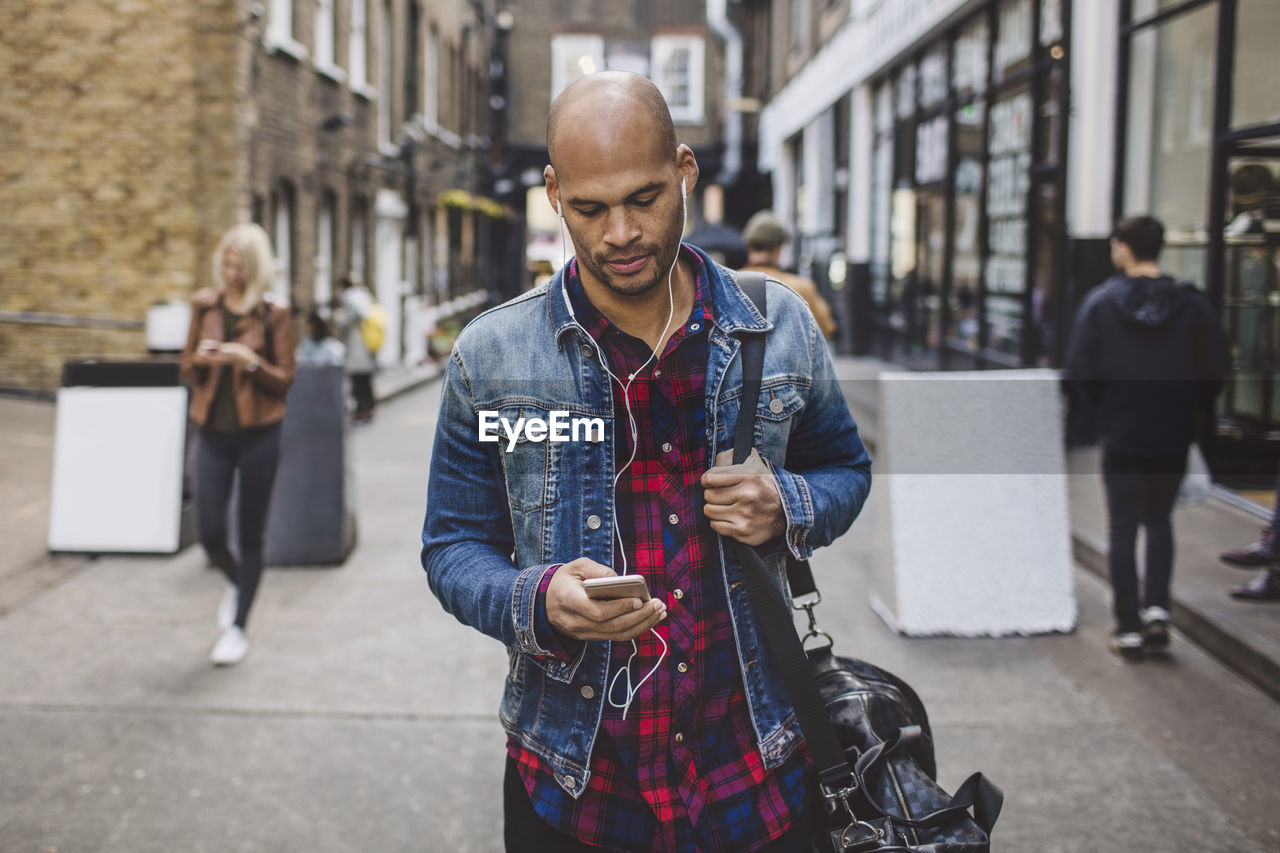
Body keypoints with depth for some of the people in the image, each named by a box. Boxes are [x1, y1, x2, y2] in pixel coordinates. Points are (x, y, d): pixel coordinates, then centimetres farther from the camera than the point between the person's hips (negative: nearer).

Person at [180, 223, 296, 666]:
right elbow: (188, 369, 13)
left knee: (251, 534, 3)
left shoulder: (273, 314, -3)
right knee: (209, 532, -1)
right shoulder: (204, 305, 7)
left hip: (258, 433, -3)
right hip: (213, 431, 3)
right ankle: (236, 583, 34)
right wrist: (200, 359, -9)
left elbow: (285, 380, -3)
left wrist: (250, 361, -19)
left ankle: (237, 628, 15)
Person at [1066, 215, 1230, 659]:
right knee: (1159, 521, 19)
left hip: (1121, 435, -2)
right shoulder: (1193, 303, -4)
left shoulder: (1100, 302, -7)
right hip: (1173, 436, 2)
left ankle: (1128, 627, 9)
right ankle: (1156, 609, 6)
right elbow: (1217, 368, -4)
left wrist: (1103, 414, 7)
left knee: (1122, 529, 7)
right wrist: (1191, 414, 10)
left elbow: (1080, 371, -8)